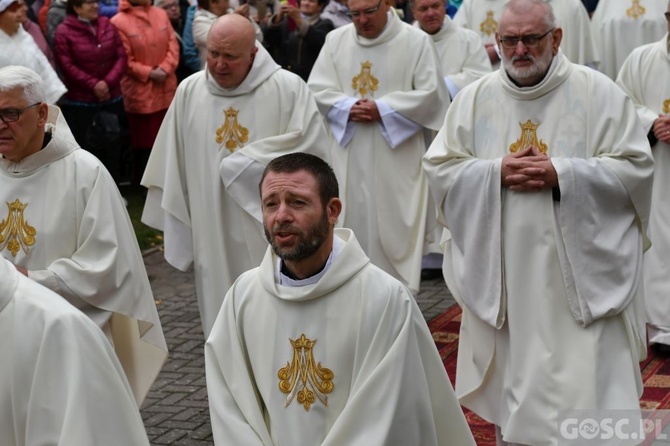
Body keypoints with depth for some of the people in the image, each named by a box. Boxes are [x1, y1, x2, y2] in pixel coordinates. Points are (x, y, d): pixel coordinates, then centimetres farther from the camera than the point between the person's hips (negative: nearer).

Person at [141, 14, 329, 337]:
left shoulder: (288, 88, -6)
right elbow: (173, 165, 8)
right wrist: (176, 228, 9)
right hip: (213, 235, 3)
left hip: (271, 234, -3)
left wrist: (242, 165, -12)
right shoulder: (189, 91, 4)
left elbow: (311, 145, -13)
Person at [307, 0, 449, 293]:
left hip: (396, 158, -3)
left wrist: (382, 110, -15)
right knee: (352, 225, 7)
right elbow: (316, 90, 5)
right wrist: (347, 107, -13)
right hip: (348, 158, 3)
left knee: (393, 230, -2)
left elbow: (430, 94, -9)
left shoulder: (416, 41, -4)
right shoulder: (336, 40, 7)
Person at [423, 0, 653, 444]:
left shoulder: (599, 93, -3)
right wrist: (496, 172, -12)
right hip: (503, 272, 3)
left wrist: (561, 173, -17)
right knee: (511, 378, 10)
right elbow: (440, 167, 5)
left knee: (586, 384, -5)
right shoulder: (474, 99, 6)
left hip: (580, 271, -3)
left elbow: (636, 167, -6)